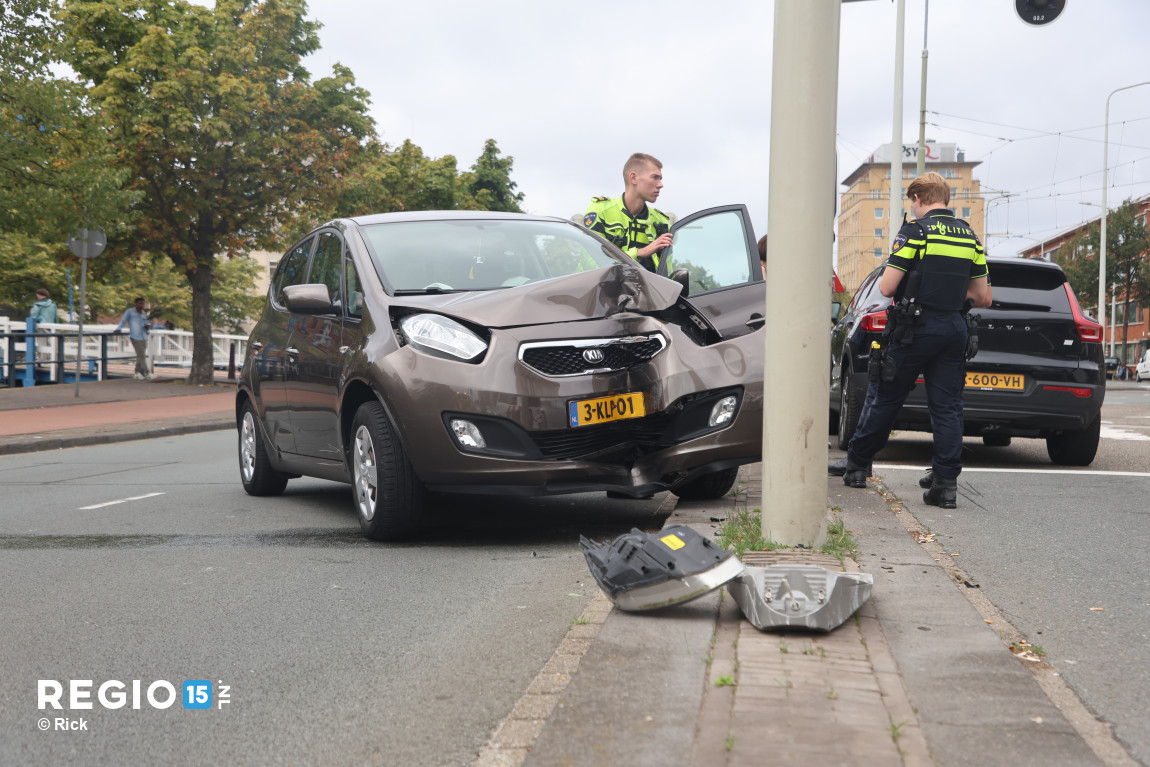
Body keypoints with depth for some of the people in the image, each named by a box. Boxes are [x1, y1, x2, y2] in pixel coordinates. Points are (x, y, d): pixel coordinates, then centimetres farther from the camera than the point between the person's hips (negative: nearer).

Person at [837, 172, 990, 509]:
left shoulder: (915, 230, -8)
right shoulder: (970, 236, 10)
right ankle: (946, 483, -2)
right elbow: (982, 297, 12)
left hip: (916, 329, -4)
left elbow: (886, 287, -12)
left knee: (886, 398, 9)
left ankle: (857, 464, 21)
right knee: (947, 406, 4)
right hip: (954, 328, 4)